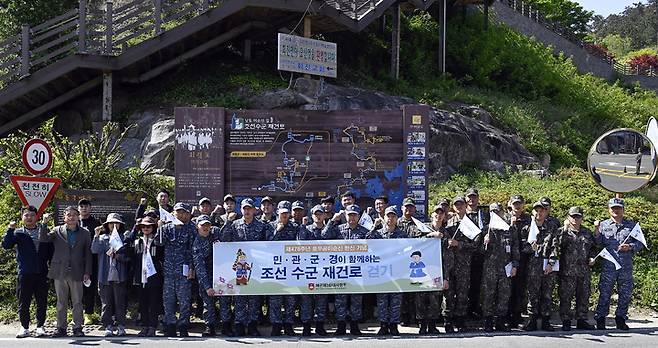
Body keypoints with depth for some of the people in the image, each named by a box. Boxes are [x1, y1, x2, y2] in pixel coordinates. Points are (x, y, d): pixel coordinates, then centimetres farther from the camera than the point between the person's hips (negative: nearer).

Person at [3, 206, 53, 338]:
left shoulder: (44, 230, 9)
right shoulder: (19, 233, 6)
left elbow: (50, 249, 9)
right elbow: (6, 245, -8)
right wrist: (10, 229, -17)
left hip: (42, 273, 1)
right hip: (25, 273, -1)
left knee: (42, 301, 4)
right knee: (23, 302, 3)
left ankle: (40, 326, 15)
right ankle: (24, 327, 13)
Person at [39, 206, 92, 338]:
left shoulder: (84, 233, 8)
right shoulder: (57, 231, 7)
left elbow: (88, 254, 7)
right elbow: (43, 238, -5)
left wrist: (87, 272, 1)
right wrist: (44, 224, -16)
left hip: (77, 273, 0)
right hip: (60, 272, 0)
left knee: (77, 302, 1)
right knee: (61, 302, 6)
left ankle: (77, 328, 7)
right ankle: (61, 328, 12)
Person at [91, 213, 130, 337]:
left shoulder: (123, 238, 8)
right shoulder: (103, 238, 11)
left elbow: (128, 256, 2)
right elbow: (94, 250, -4)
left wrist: (116, 255, -13)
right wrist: (96, 236, -14)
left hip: (119, 276, -1)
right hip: (105, 276, 1)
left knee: (120, 302, -1)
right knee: (106, 302, 3)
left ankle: (121, 326, 5)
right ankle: (108, 326, 7)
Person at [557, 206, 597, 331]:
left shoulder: (587, 233, 16)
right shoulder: (562, 231, 4)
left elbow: (593, 248, 24)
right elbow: (559, 243, -14)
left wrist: (592, 258, 6)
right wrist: (565, 229, -18)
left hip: (584, 271, 4)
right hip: (567, 271, -4)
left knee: (584, 296, 7)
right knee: (566, 296, -4)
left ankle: (582, 320, 16)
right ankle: (566, 321, 2)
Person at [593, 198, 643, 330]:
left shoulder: (631, 226, 12)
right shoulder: (603, 225, 9)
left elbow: (640, 243, 10)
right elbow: (597, 243, 4)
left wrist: (630, 247, -8)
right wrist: (597, 230, -11)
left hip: (626, 266, 2)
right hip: (608, 266, -2)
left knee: (625, 293, 5)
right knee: (605, 293, -2)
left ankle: (621, 319, 16)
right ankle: (600, 319, 6)